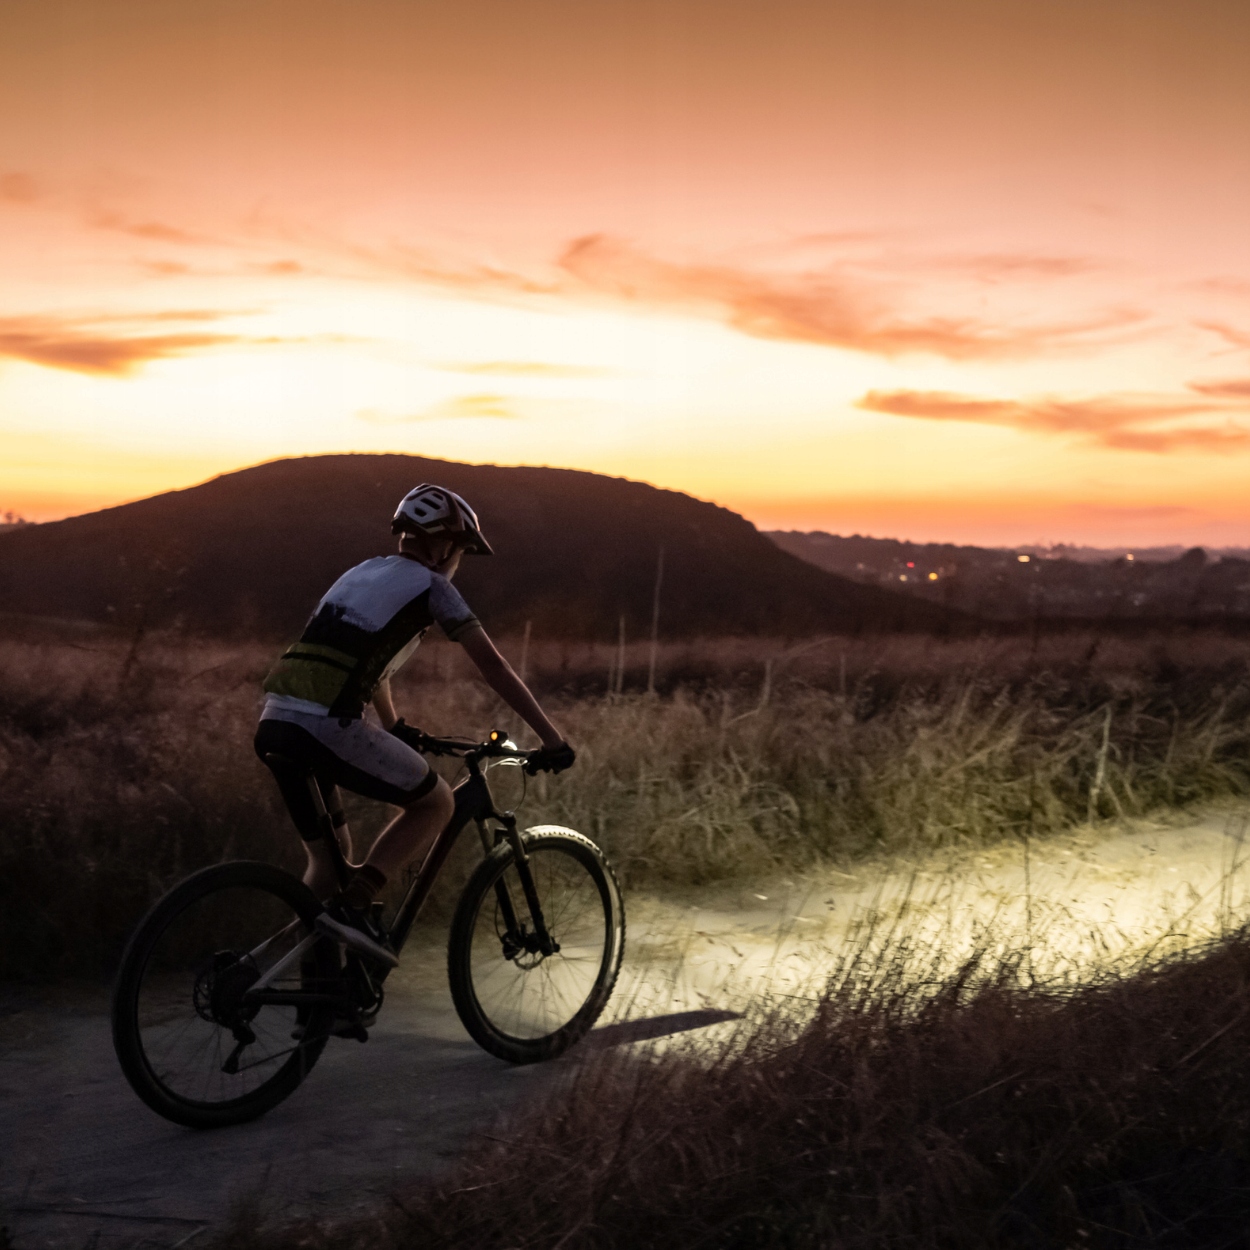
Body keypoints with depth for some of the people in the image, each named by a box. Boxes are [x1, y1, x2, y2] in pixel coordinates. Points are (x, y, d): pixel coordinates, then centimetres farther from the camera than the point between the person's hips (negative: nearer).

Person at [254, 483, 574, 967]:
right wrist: (551, 737, 6)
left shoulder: (362, 573, 27)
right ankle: (351, 907, -3)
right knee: (435, 802, 11)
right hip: (329, 726, -8)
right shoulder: (430, 585, 5)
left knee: (328, 857, 20)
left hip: (275, 725, 8)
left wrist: (394, 730, 52)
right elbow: (492, 665, 3)